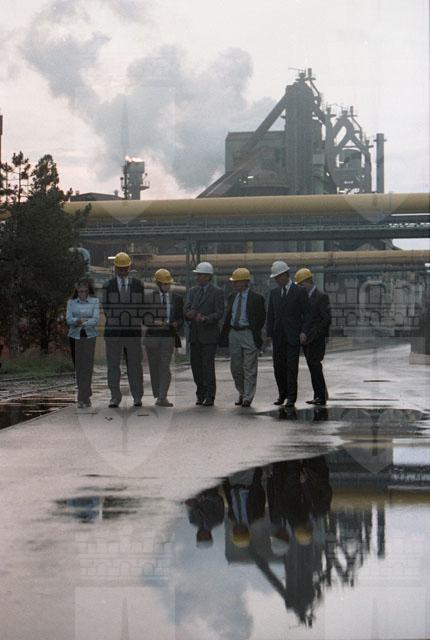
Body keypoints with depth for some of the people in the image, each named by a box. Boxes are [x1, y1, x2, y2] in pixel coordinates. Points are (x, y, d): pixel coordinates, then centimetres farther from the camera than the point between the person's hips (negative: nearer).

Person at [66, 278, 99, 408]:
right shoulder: (71, 302, 9)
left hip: (89, 336, -2)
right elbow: (68, 319, -2)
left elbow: (96, 319, -6)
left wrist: (84, 323, -22)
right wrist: (77, 321, -22)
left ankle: (82, 399, -12)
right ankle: (86, 396, 17)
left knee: (86, 367, -10)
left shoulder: (94, 301, 3)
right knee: (78, 367, 3)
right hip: (75, 336, 2)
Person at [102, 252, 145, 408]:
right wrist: (114, 321, -4)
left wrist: (137, 322, -4)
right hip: (113, 331, 0)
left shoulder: (138, 284, 10)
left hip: (133, 331, 0)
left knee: (135, 365, 1)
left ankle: (137, 398, 6)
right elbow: (106, 307, 5)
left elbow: (141, 306, 7)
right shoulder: (108, 285, 8)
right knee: (113, 365, -1)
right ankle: (115, 398, 5)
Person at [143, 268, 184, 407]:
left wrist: (176, 324, -8)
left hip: (168, 335, -1)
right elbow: (144, 317, 4)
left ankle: (163, 397, -16)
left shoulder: (176, 298, 11)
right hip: (152, 335, 1)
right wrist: (154, 322, -16)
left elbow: (181, 318, 14)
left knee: (165, 367, -11)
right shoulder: (148, 298, 7)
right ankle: (157, 396, 16)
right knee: (154, 367, 6)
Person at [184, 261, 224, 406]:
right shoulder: (193, 291, 15)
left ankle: (209, 397, -2)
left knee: (208, 366, -8)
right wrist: (189, 314, -16)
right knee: (196, 365, 5)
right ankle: (201, 395, 14)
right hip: (194, 334, 5)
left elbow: (219, 313, -9)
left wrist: (205, 319, -25)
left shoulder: (217, 292, -2)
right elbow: (187, 309, 8)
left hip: (209, 334, -5)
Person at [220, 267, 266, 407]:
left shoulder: (256, 298, -6)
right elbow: (228, 317, 14)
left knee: (249, 368, -3)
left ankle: (248, 398, 1)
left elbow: (261, 318, -3)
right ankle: (242, 393, 27)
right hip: (233, 333, 6)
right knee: (236, 367, 12)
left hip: (248, 334, -6)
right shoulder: (232, 297, 11)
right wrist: (224, 335, 6)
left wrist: (255, 334, -6)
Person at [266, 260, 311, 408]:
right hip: (278, 336, 4)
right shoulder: (274, 293, 12)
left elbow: (306, 314, -2)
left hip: (293, 335, -4)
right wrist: (269, 333, 6)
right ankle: (282, 394, 17)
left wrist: (303, 332, -12)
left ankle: (291, 397, -3)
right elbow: (270, 314, 14)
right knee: (278, 366, 4)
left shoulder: (299, 292, -1)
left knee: (292, 366, -6)